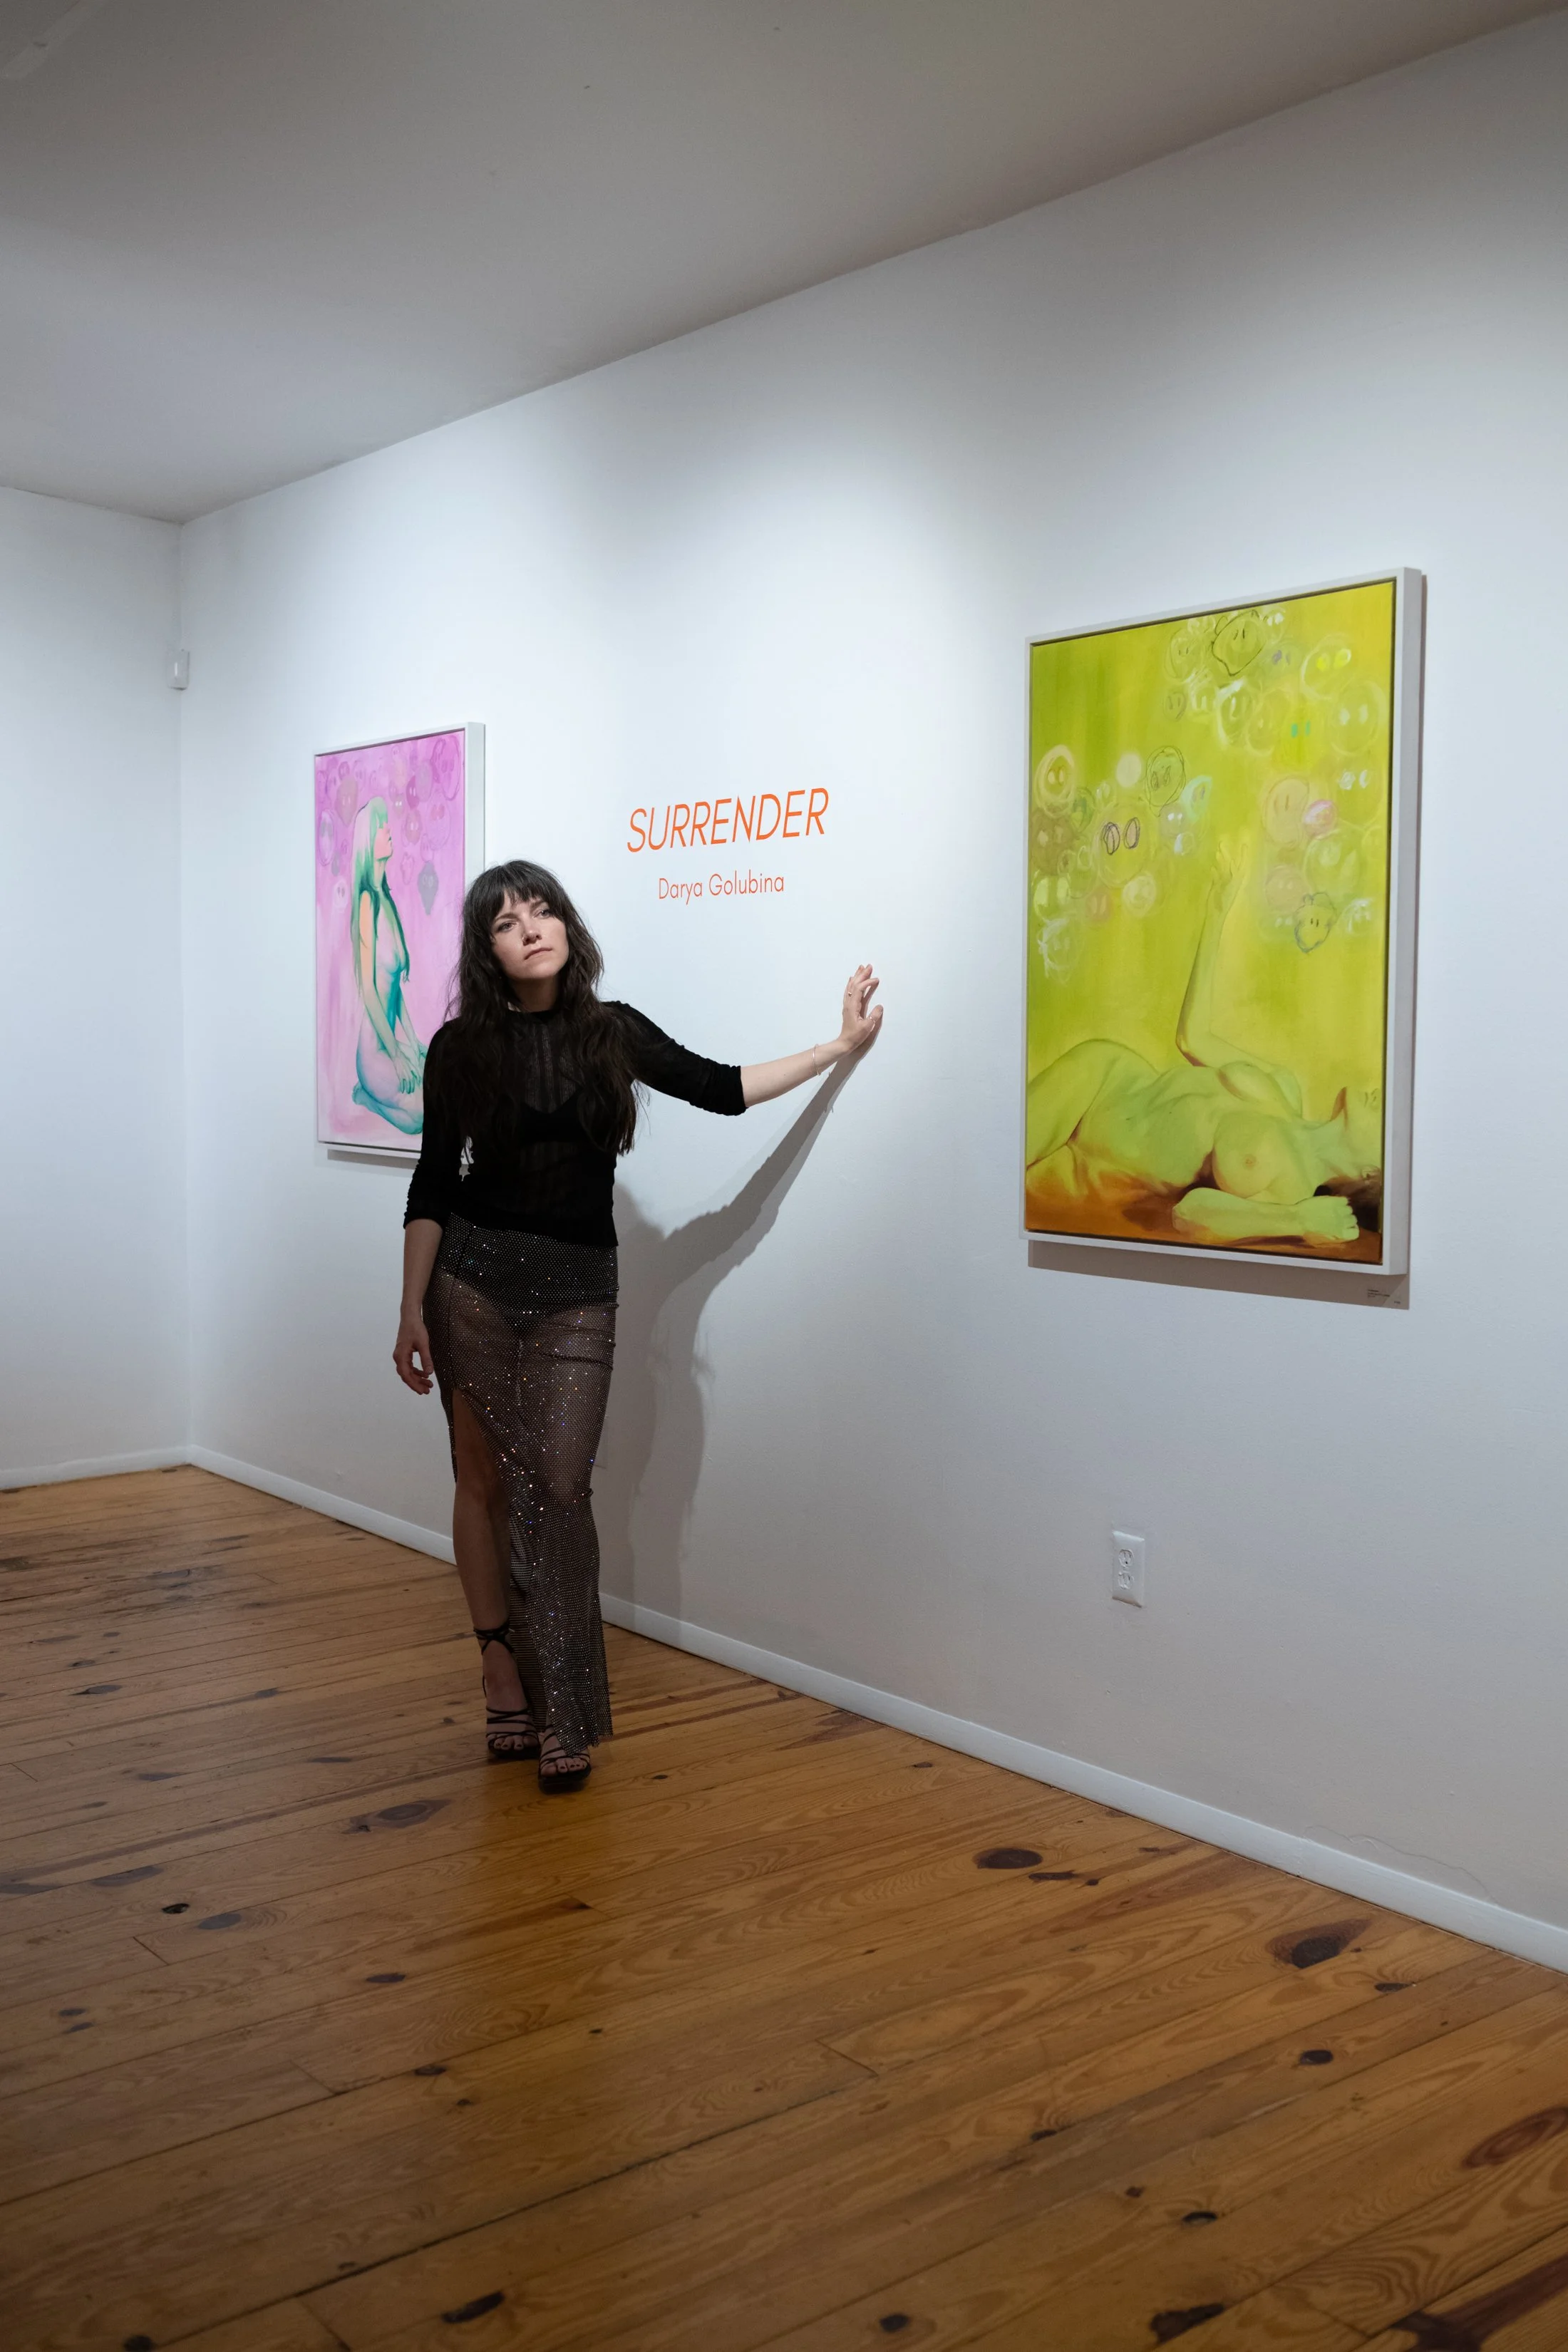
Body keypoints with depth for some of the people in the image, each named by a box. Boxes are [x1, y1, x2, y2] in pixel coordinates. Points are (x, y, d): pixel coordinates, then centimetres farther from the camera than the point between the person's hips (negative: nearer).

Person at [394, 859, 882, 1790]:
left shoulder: (612, 1032, 4)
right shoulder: (462, 1047, -1)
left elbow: (718, 1087, 11)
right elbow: (432, 1186, 1)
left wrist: (841, 1046, 11)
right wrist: (412, 1311, -2)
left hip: (576, 1295, 0)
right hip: (473, 1284, 0)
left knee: (557, 1487, -5)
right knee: (485, 1477, 4)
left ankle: (564, 1713, 1)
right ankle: (505, 1687, 15)